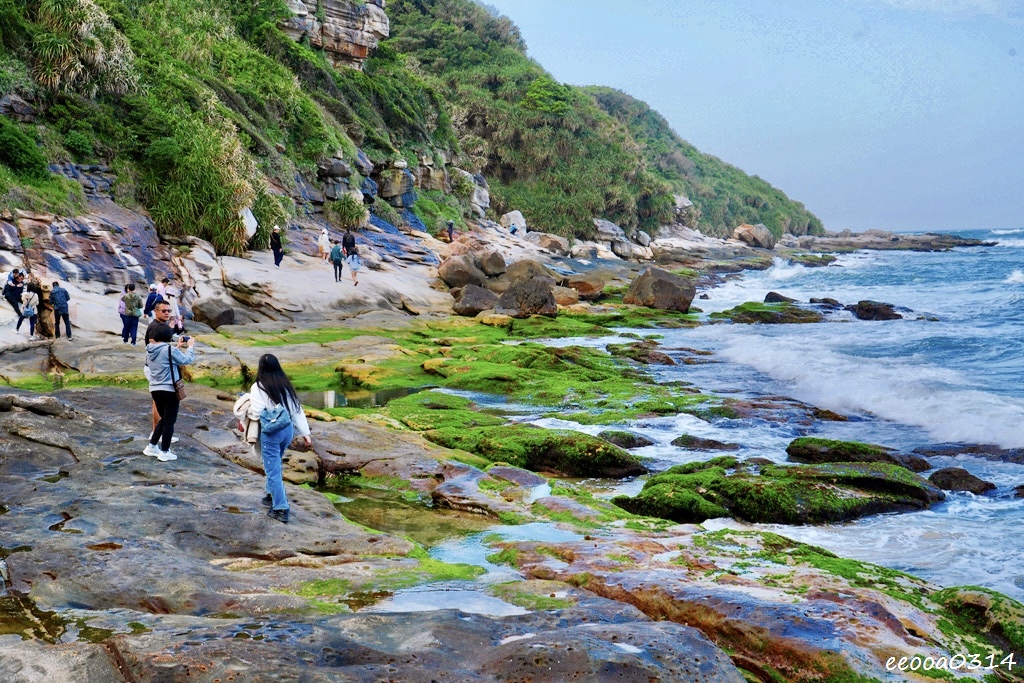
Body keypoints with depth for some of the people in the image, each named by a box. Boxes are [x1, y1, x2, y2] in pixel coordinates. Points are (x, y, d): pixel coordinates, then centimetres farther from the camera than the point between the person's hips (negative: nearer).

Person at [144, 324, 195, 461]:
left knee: (164, 419, 23)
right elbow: (187, 359, -11)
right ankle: (164, 452, 9)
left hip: (155, 389, 7)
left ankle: (151, 446, 25)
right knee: (170, 421, 4)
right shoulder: (169, 349, -18)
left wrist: (177, 346, 19)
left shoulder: (150, 350, 5)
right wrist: (190, 346, 3)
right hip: (169, 390, -7)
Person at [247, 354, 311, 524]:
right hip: (288, 429, 6)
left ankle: (281, 509, -1)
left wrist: (246, 410, 7)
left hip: (270, 432, -6)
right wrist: (305, 432, 10)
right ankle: (272, 495, 40)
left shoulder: (258, 387, -11)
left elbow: (256, 413, -16)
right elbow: (297, 409, 7)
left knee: (273, 470, 0)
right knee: (274, 465, 26)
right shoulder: (286, 385, 6)